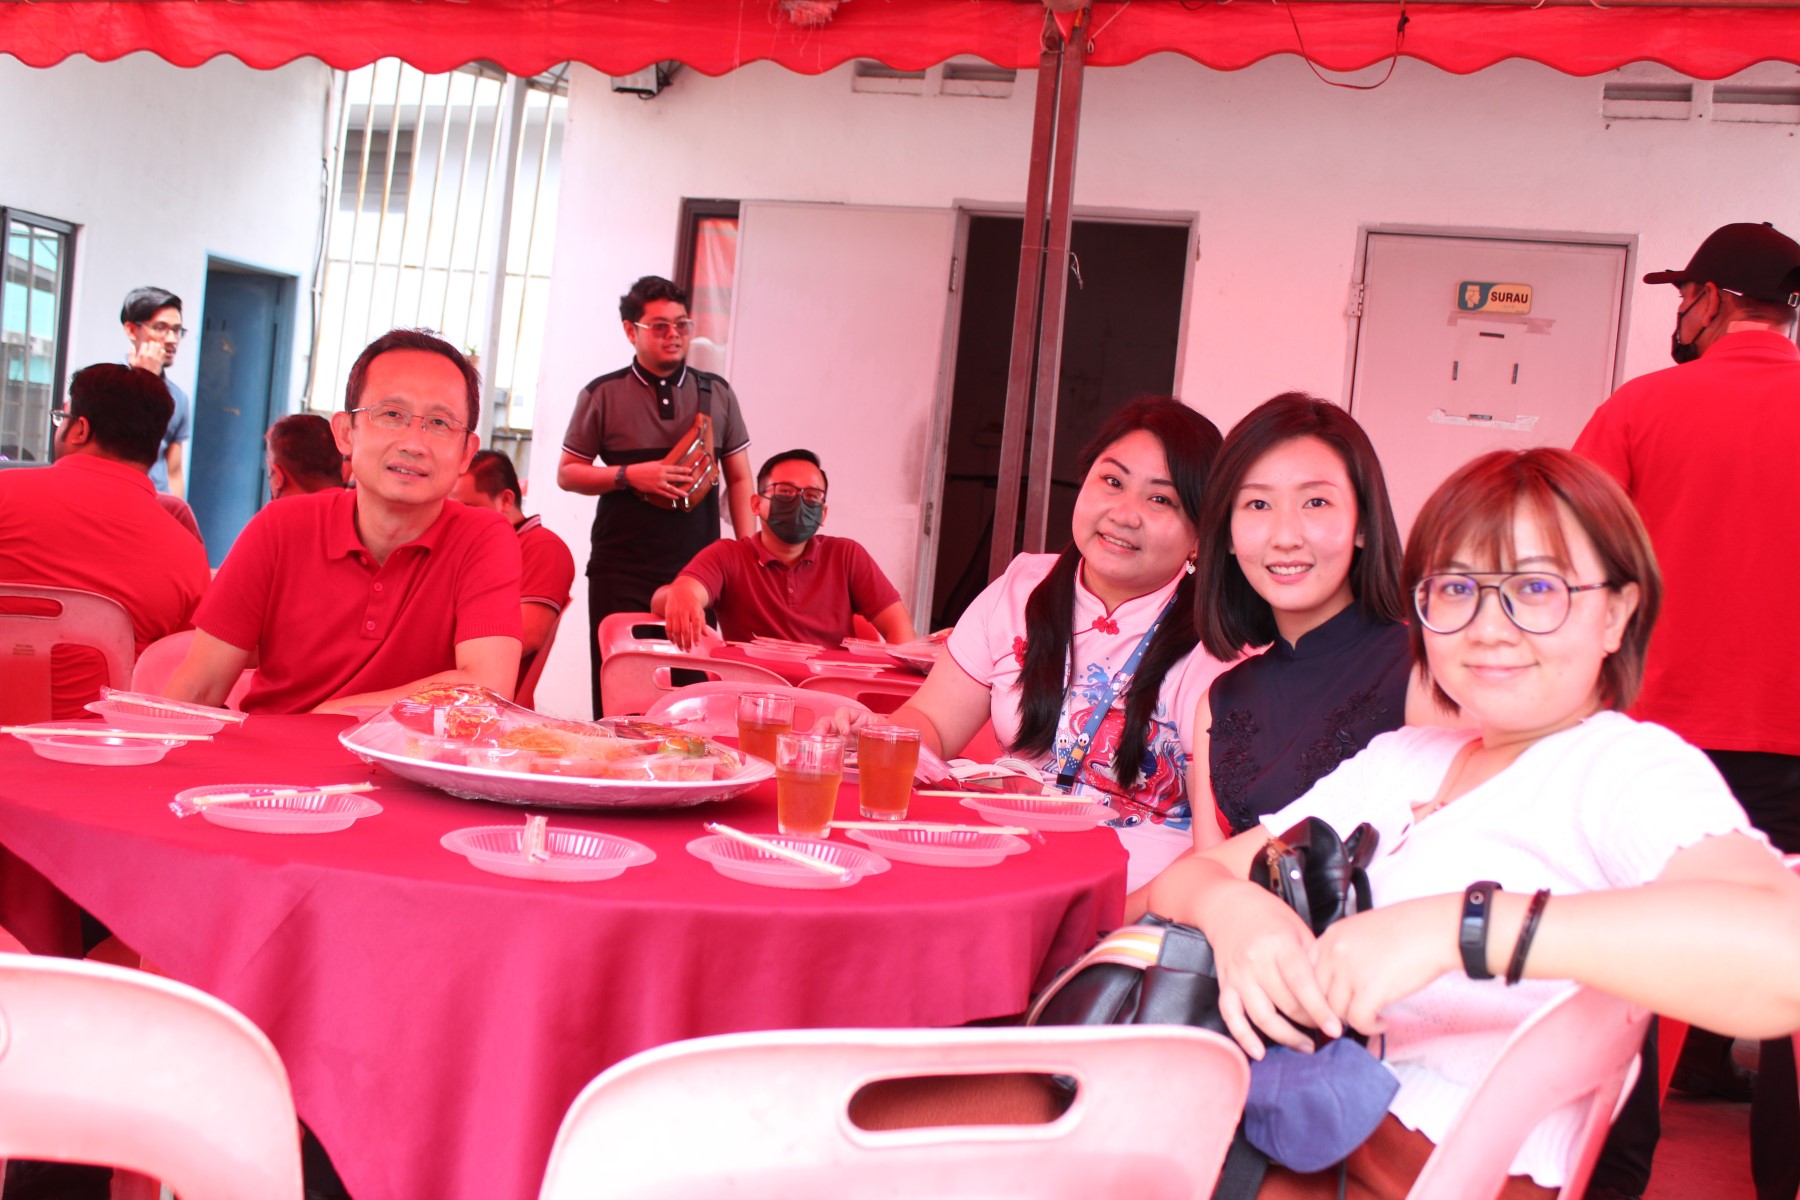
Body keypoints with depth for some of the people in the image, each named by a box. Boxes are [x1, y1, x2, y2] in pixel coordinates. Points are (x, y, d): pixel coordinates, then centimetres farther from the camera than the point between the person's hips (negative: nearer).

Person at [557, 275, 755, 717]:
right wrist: (630, 475, -9)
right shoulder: (602, 395, 4)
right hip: (621, 571, -1)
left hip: (698, 569, 1)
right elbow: (567, 473, 7)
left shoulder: (718, 394, 11)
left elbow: (739, 479, 13)